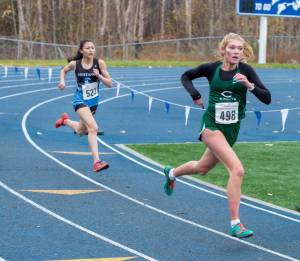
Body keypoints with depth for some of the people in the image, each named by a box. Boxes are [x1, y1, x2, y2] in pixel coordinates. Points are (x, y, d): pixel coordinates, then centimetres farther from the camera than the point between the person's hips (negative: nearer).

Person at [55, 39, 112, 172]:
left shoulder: (99, 63, -10)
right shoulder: (75, 64, -11)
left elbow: (110, 84, -7)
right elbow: (64, 70, 11)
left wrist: (99, 76, -24)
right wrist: (62, 81, -7)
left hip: (93, 101, 4)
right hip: (80, 100, -4)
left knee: (81, 131, 23)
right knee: (93, 127, -26)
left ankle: (65, 120, 55)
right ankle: (97, 161, -29)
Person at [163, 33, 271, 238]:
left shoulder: (246, 70, -7)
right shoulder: (212, 68, -7)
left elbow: (267, 98, -13)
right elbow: (186, 76, 11)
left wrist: (249, 85, -28)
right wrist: (195, 94, -5)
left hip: (232, 129, 4)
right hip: (212, 126, -4)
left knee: (203, 168, 27)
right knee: (237, 170, -23)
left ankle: (172, 173, 59)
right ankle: (235, 224, -20)